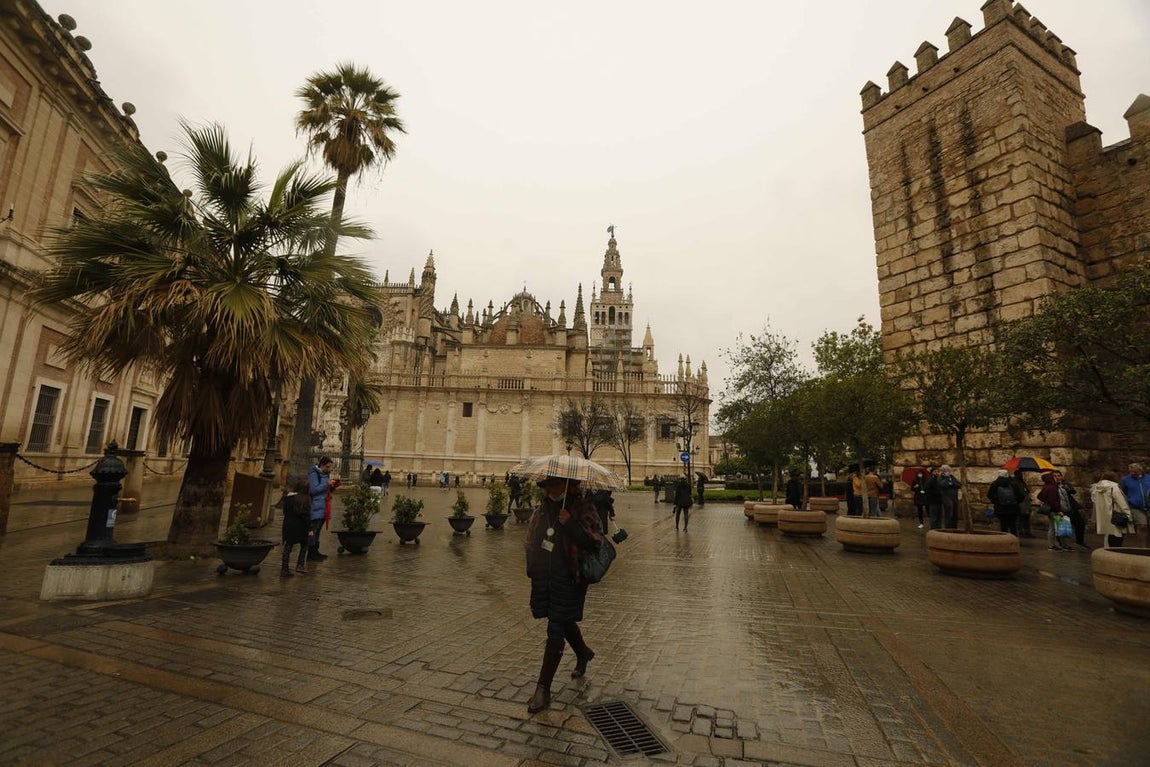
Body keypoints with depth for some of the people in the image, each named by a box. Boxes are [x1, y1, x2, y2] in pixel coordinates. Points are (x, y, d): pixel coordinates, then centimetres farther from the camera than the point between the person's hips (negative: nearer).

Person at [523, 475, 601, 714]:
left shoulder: (583, 510, -11)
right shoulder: (542, 510, 8)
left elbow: (596, 541, -20)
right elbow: (531, 540, 20)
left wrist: (570, 524, -30)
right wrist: (531, 566, 11)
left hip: (568, 579, -6)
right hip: (543, 577, 7)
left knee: (555, 631, -1)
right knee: (564, 622, 23)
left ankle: (543, 689, 12)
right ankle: (583, 653, 51)